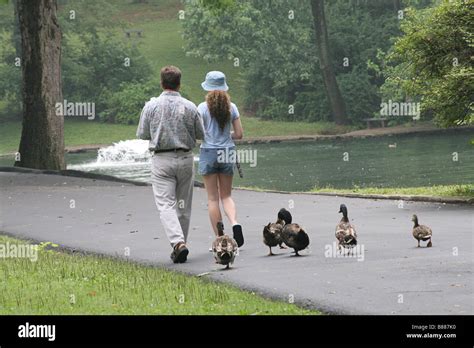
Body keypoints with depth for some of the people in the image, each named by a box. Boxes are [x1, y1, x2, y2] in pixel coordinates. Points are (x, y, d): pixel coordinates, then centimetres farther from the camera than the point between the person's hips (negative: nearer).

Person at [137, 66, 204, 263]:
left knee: (166, 205, -5)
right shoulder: (190, 107, -3)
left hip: (161, 160, -1)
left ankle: (178, 242, -24)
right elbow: (200, 135, 5)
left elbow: (142, 134, 2)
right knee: (183, 206, 12)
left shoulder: (151, 106, -5)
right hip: (185, 158, 2)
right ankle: (180, 244, 18)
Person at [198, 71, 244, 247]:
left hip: (209, 153, -3)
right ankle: (235, 223, -14)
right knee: (226, 195, 14)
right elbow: (239, 134, 2)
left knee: (213, 198, 4)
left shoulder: (203, 107, -7)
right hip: (227, 153, 3)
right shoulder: (231, 107, 1)